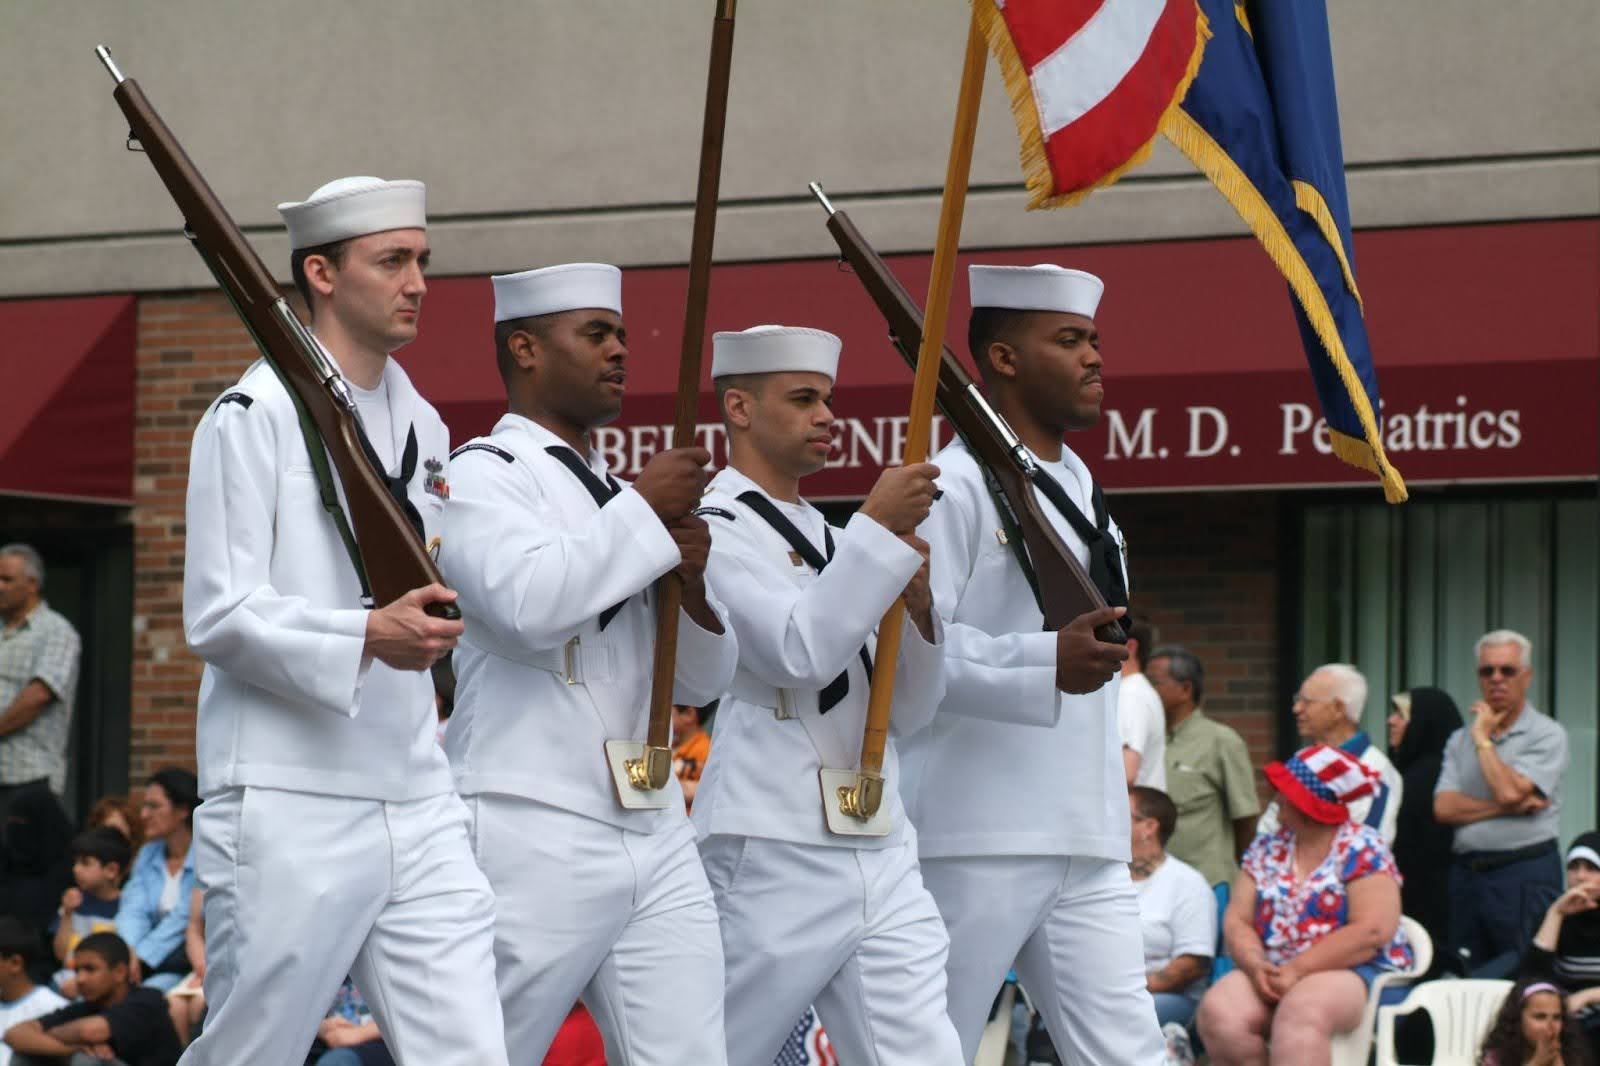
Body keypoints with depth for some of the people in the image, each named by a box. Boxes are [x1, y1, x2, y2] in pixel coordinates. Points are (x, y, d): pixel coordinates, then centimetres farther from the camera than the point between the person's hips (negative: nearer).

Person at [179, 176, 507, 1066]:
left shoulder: (421, 425, 17)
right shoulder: (255, 416, -5)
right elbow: (218, 615, -13)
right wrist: (369, 637, -24)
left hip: (418, 803, 6)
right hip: (290, 814, -6)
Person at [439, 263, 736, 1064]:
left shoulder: (613, 496, 22)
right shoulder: (485, 474, -1)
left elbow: (701, 681, 21)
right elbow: (529, 601, -22)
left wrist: (691, 580, 1)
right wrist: (644, 512, -11)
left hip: (656, 839, 7)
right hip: (534, 838, -7)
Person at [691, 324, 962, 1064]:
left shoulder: (827, 538, 19)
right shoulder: (716, 526, -4)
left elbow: (907, 713, 18)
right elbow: (797, 654, -20)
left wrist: (917, 613, 0)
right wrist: (878, 529, -17)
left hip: (881, 856, 7)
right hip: (774, 857, -7)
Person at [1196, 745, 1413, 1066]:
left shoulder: (1362, 849, -3)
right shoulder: (1267, 849, 14)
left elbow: (1371, 931, -13)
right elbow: (1237, 920, 9)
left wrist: (1296, 971, -17)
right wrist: (1255, 966, -14)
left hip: (1359, 972, -5)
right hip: (1273, 974, 5)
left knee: (1300, 1012, -38)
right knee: (1218, 1012, -26)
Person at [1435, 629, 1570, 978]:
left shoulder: (1547, 735, -1)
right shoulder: (1461, 740, 14)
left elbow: (1508, 791, -16)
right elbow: (1444, 807, 1)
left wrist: (1484, 738, -4)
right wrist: (1510, 808, -10)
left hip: (1525, 874, -5)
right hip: (1466, 871, 5)